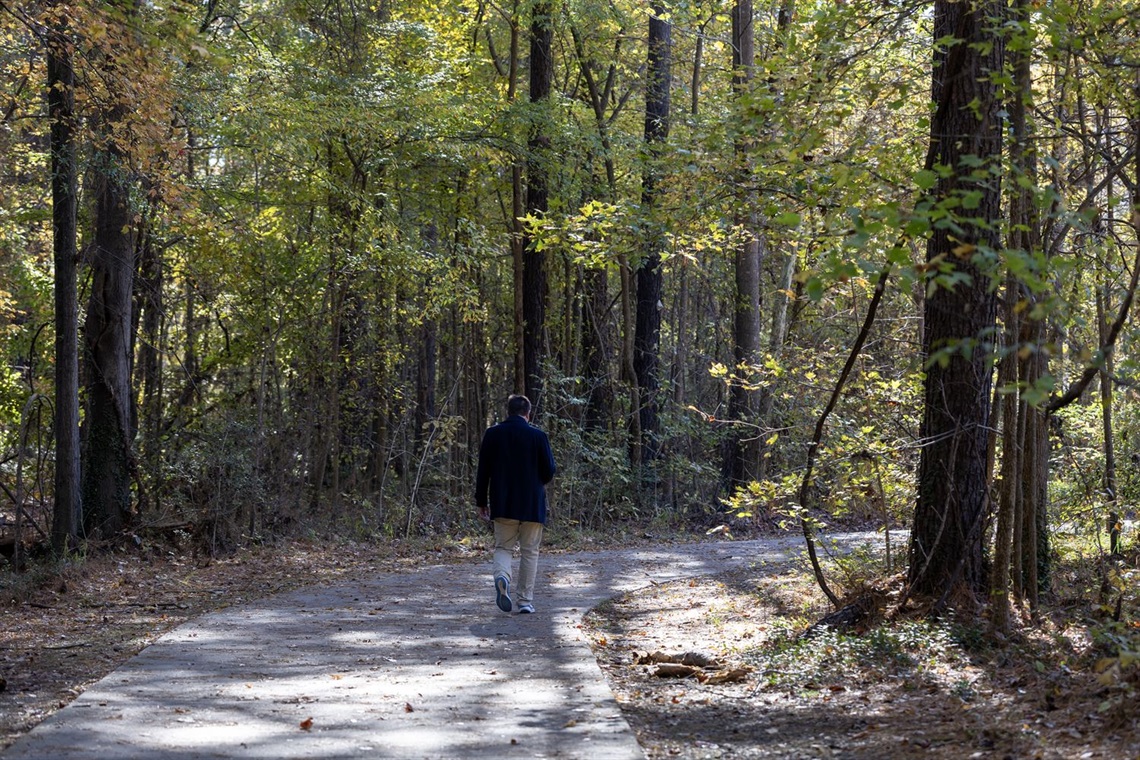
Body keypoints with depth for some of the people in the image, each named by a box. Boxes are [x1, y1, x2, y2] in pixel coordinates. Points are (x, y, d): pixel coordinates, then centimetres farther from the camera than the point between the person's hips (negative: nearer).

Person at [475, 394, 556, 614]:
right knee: (529, 551, 9)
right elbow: (549, 472, -4)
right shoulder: (538, 436, -6)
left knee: (503, 547, 12)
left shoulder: (492, 434, -1)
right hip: (532, 505, -1)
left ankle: (502, 576, -20)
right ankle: (526, 600, 9)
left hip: (502, 505, 1)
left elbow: (483, 471, 0)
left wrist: (481, 501, 8)